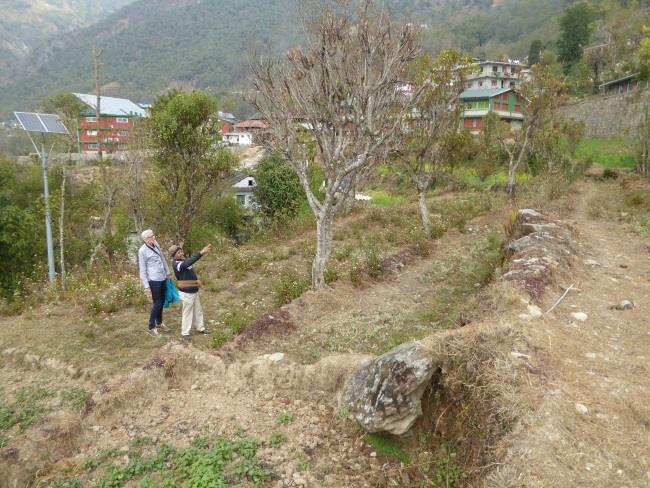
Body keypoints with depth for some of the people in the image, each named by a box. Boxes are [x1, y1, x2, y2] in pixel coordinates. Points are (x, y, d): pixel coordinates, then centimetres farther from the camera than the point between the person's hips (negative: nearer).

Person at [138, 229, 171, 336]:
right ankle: (151, 327, 15)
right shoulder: (142, 251, -13)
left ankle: (159, 323, 34)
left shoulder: (156, 245, 5)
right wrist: (146, 286, -13)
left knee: (162, 302, 16)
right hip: (153, 280, -7)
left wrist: (167, 272, 23)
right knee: (157, 304, -1)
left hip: (163, 279, 7)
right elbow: (142, 270, -11)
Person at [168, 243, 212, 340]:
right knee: (187, 312, 5)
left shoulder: (183, 260, 5)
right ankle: (185, 333, 20)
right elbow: (188, 263, -41)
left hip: (194, 291, 9)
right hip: (187, 293, -9)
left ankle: (200, 328, 36)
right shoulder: (176, 264, -25)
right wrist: (201, 253, -49)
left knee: (198, 310, 20)